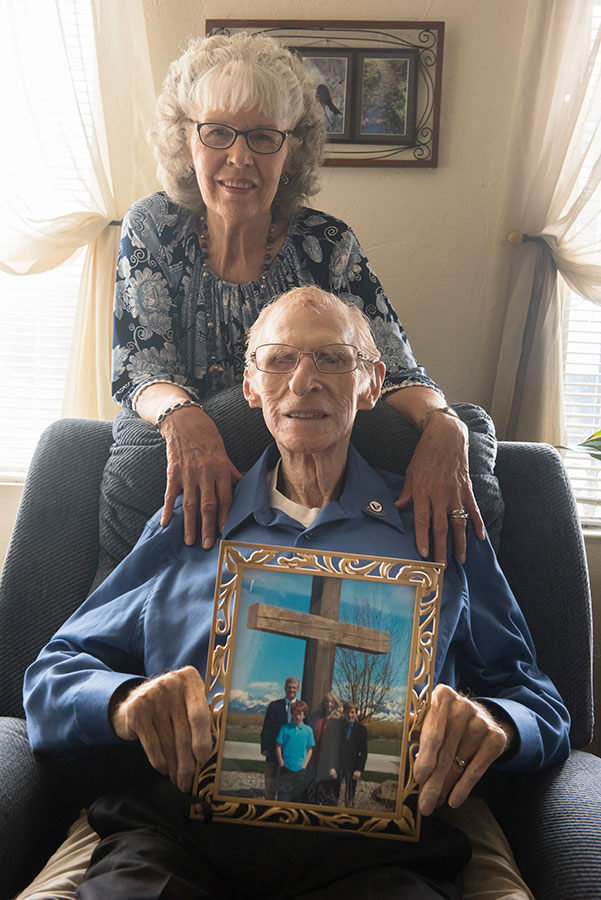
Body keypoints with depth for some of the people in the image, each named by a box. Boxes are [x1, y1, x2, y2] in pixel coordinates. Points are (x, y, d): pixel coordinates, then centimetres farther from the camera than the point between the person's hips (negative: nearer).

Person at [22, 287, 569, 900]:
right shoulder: (188, 525, 19)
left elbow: (540, 703, 14)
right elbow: (53, 676, 14)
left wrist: (491, 722, -11)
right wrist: (126, 698, -10)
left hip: (369, 845, 1)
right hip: (175, 827, 0)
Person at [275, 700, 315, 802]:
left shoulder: (308, 730, 0)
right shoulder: (285, 728, -3)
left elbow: (310, 749, 5)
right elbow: (278, 747, 0)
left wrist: (304, 765, -2)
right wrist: (281, 762, -7)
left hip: (300, 769, 2)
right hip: (286, 768, -1)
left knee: (297, 798, 10)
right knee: (283, 796, 0)